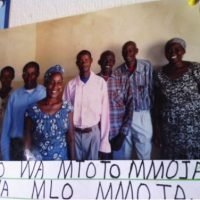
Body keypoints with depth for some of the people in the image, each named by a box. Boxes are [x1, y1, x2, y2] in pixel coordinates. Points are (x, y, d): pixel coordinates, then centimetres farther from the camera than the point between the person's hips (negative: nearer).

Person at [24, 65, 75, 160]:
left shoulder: (67, 108, -4)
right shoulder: (32, 109, -9)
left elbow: (71, 138, -1)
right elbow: (27, 140, -3)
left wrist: (72, 161, -1)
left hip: (61, 158, 1)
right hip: (37, 159, -1)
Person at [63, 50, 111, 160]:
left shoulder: (100, 82, -6)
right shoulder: (71, 84, 0)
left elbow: (104, 111, -5)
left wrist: (104, 140, -5)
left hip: (93, 132, -1)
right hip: (75, 133, 2)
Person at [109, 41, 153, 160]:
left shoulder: (146, 66, -3)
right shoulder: (118, 71, 0)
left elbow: (151, 89, -2)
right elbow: (119, 97, 1)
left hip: (143, 115, -1)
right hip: (125, 113, 2)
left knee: (145, 151, 4)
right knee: (125, 152, 11)